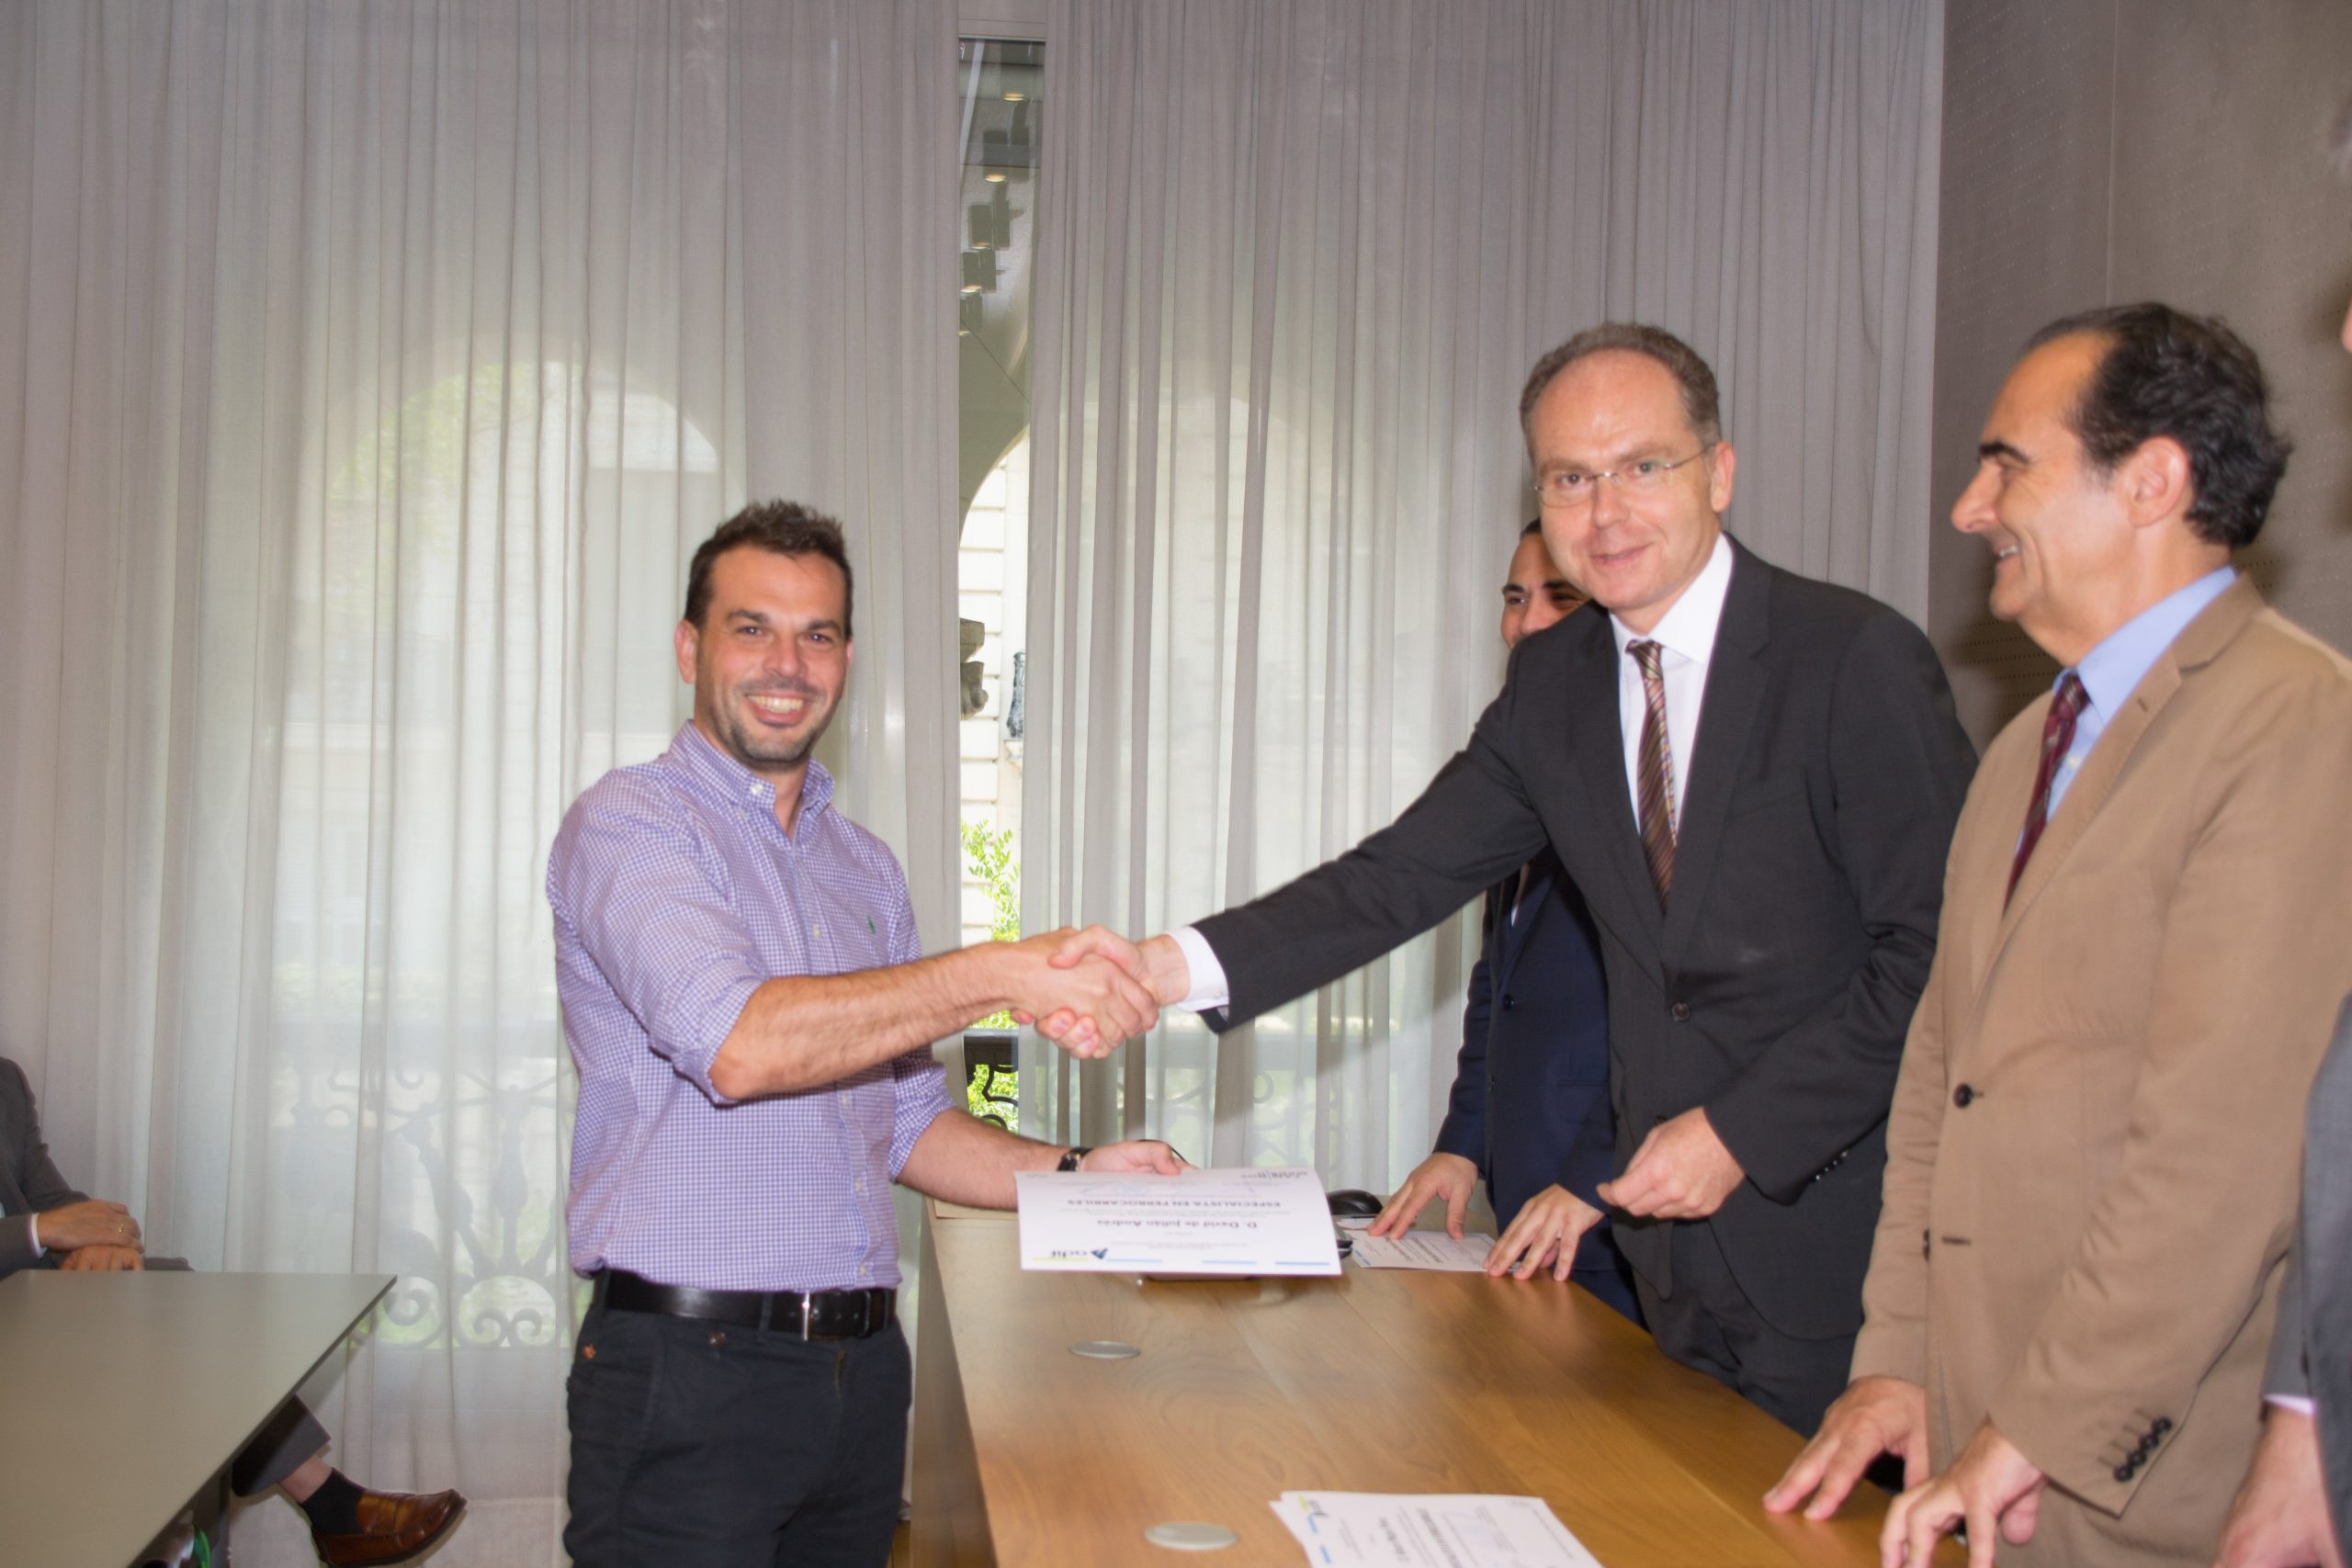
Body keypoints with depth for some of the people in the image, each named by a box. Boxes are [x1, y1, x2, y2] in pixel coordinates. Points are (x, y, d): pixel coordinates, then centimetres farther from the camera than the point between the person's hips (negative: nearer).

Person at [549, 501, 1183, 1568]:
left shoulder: (863, 867, 16)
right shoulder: (630, 822, -6)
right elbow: (737, 1044, -23)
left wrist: (1070, 1174, 3)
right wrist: (1003, 976, -25)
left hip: (861, 1363, 6)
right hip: (690, 1369, -6)